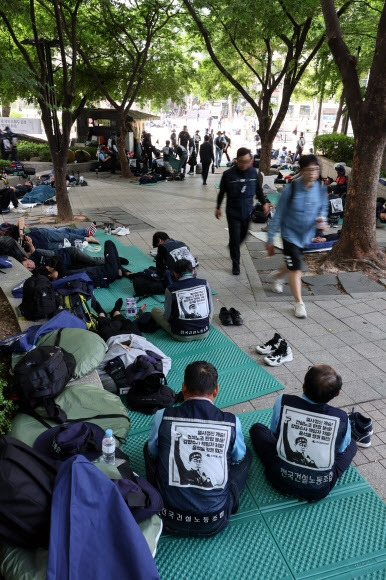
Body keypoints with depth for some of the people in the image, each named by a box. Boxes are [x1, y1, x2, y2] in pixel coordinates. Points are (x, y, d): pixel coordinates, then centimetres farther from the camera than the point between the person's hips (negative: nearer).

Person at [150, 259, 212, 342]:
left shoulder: (171, 289, -13)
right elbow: (210, 309, 2)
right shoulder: (204, 283, -8)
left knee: (155, 310, 16)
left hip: (182, 336, -2)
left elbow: (167, 316, -4)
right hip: (204, 333, 3)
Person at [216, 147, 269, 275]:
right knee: (235, 238, -1)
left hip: (247, 211, 3)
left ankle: (233, 248, 49)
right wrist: (218, 208, 6)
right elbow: (222, 192, 0)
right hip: (233, 212, -3)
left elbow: (258, 190, 10)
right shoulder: (228, 174, -12)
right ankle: (235, 264, 12)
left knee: (243, 235, 17)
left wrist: (264, 203, 5)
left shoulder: (253, 172, -4)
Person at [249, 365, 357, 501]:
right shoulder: (342, 418, -17)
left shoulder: (283, 401, -20)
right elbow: (341, 449, 3)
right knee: (351, 444, 24)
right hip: (320, 490, 1)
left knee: (257, 428, 20)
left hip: (281, 481, 0)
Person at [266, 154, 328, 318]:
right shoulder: (290, 189, -20)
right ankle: (299, 303, 7)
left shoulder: (320, 189, -9)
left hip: (307, 235, 5)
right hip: (290, 234, -5)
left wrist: (322, 219, -15)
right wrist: (270, 238, -9)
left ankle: (277, 277, 54)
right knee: (295, 268, -7)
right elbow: (278, 215, -13)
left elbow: (323, 207, 9)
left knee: (293, 266, 22)